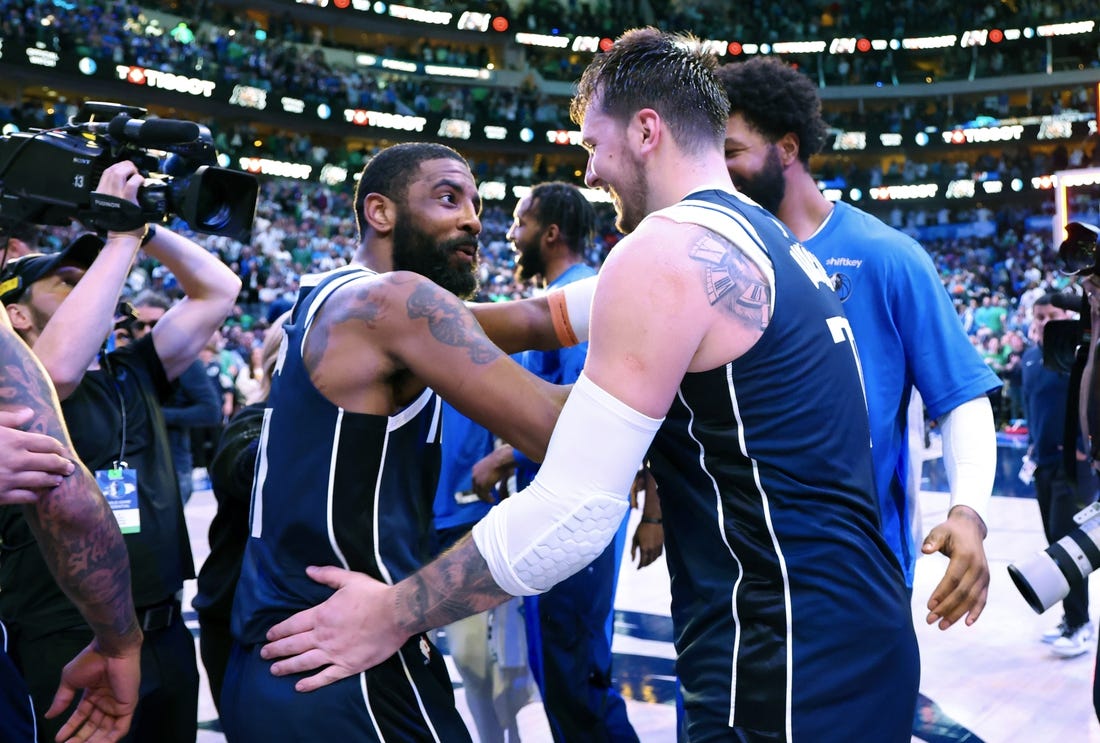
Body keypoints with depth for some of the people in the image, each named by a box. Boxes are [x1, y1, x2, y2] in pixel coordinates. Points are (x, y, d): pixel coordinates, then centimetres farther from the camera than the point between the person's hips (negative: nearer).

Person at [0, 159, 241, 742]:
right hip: (71, 649, -6)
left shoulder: (133, 372, 10)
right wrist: (120, 237, -23)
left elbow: (218, 290, 11)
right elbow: (60, 367, -31)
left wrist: (145, 227, 0)